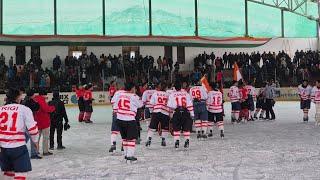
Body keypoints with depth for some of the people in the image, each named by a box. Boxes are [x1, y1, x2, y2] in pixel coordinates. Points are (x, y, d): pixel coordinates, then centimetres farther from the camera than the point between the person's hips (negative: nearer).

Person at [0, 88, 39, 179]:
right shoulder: (24, 109, -3)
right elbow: (32, 127, -6)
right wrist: (35, 140, 10)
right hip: (18, 146, -5)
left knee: (8, 171, 20)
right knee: (21, 172, 1)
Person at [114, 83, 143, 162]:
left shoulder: (120, 94, 4)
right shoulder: (134, 96, -9)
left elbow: (116, 103, 15)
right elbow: (140, 105, 4)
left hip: (119, 119, 6)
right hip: (129, 120, -6)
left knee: (124, 137, 18)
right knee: (131, 138, 3)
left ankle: (126, 154, 25)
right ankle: (130, 155, -2)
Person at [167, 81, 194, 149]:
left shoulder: (172, 95, 3)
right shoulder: (186, 94, 6)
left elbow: (170, 106, -3)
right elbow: (190, 105, 1)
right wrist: (192, 114, 3)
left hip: (177, 113, -1)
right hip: (185, 113, 1)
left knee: (176, 128, 9)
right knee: (186, 128, 9)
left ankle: (177, 142, 4)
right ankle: (187, 141, 1)